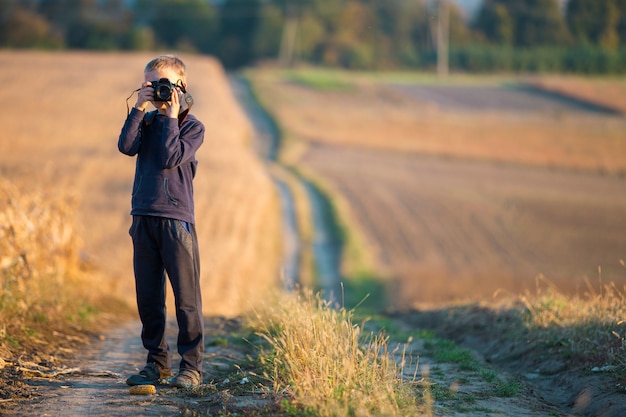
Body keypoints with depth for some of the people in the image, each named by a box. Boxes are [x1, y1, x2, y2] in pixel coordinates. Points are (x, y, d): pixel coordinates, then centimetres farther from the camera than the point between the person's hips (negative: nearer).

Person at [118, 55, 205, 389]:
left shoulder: (192, 126, 0)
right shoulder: (146, 120, 13)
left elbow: (171, 157, -16)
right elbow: (127, 147, -5)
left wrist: (170, 117, -9)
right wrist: (139, 110, -7)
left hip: (176, 218, -5)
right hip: (143, 217, 5)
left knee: (186, 296, -3)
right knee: (147, 296, 7)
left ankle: (191, 366, 2)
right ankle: (157, 363, 17)